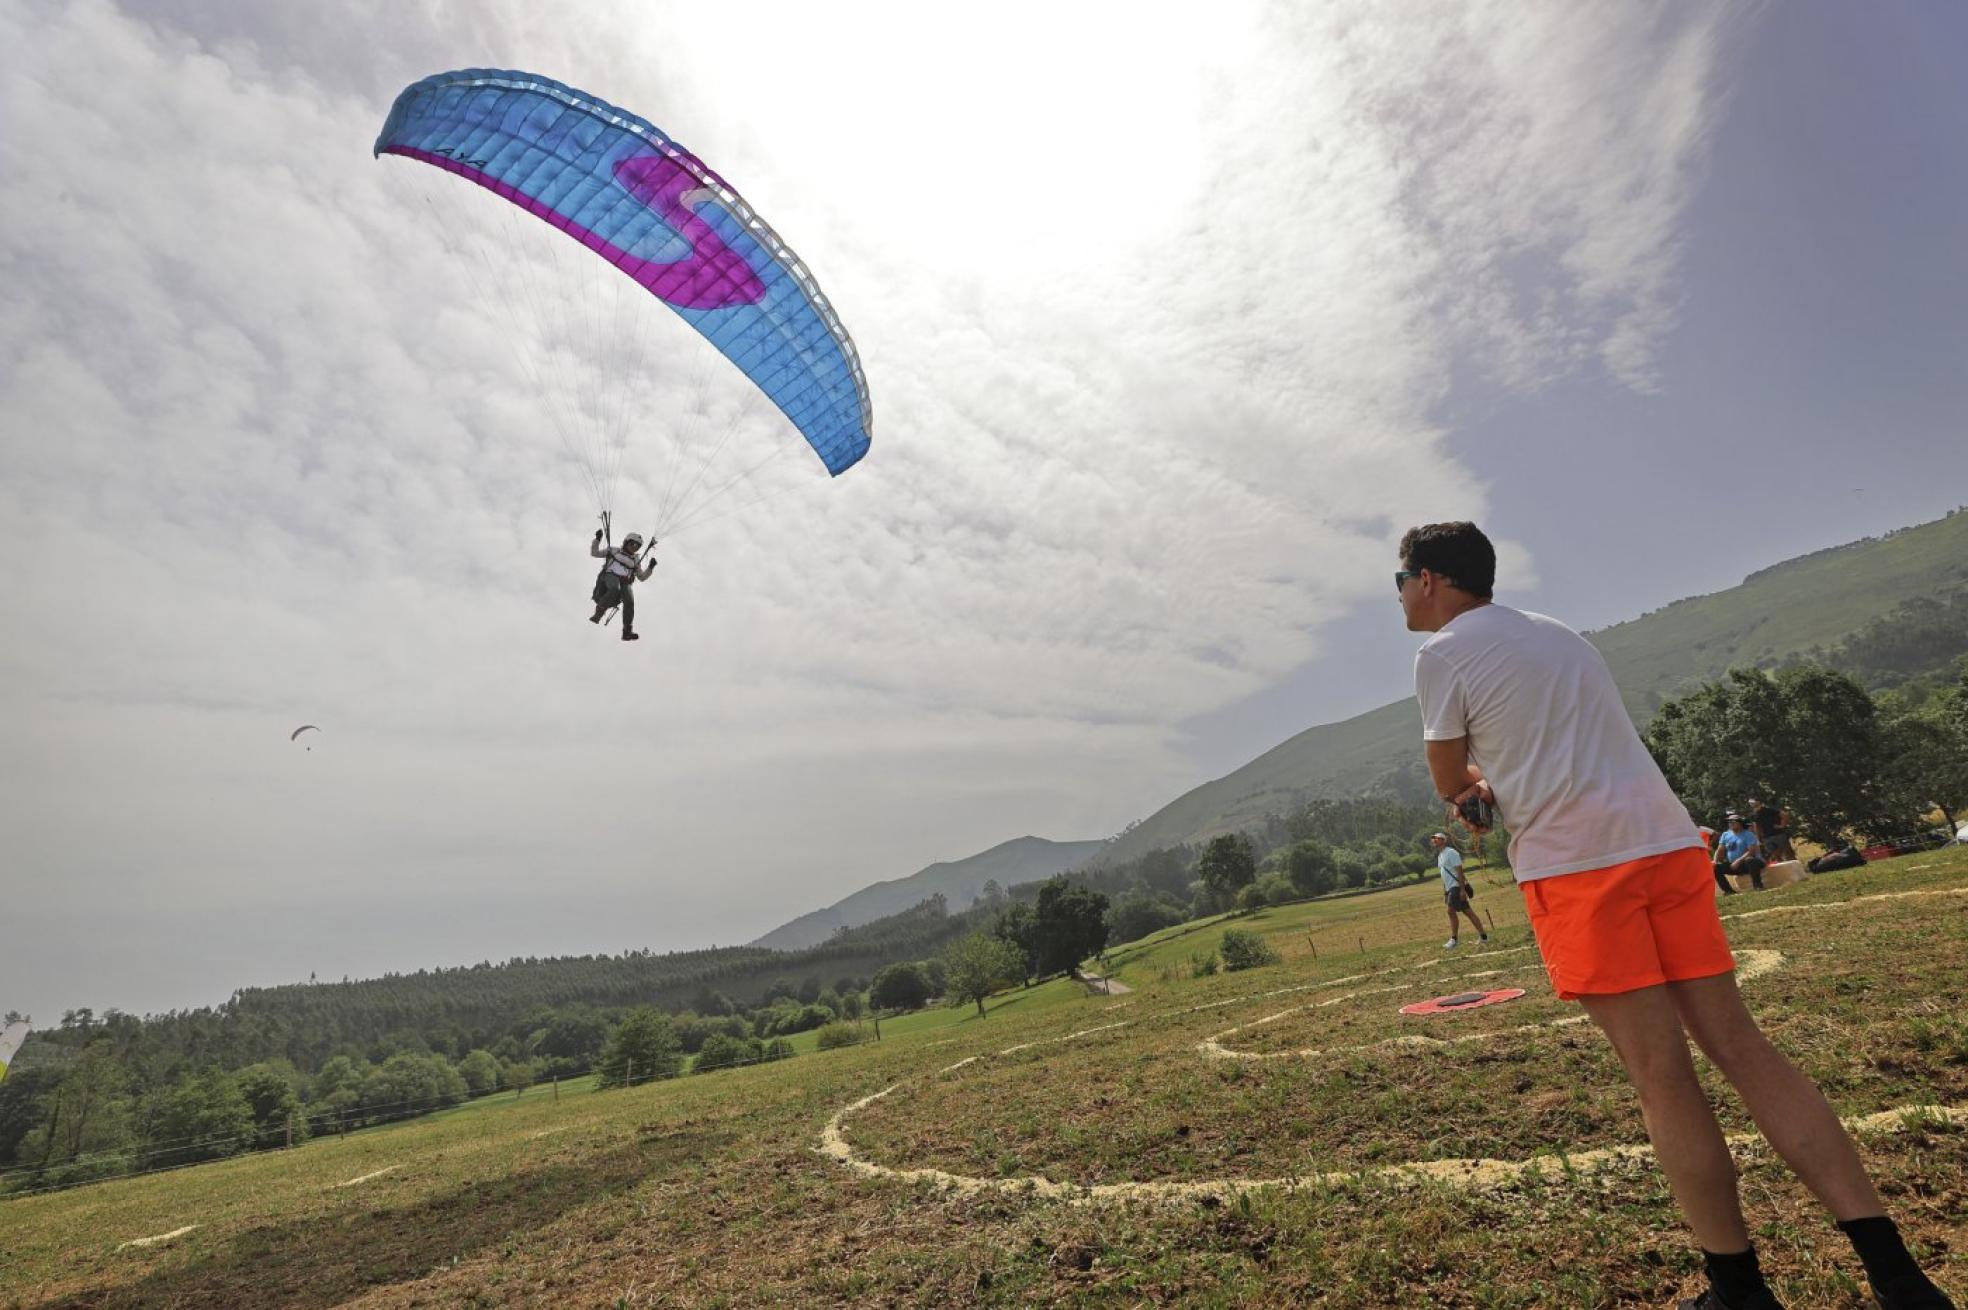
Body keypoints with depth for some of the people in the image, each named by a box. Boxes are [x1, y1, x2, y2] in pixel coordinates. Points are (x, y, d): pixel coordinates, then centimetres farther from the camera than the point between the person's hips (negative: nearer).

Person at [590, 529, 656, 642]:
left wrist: (650, 567, 6)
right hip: (610, 576, -2)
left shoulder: (635, 561, 28)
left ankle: (627, 631, -26)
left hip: (625, 583, 2)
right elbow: (594, 553, 23)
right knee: (615, 590, -39)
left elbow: (642, 577, 22)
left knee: (629, 600, -28)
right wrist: (597, 540, 10)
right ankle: (599, 611, -21)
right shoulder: (613, 550, 23)